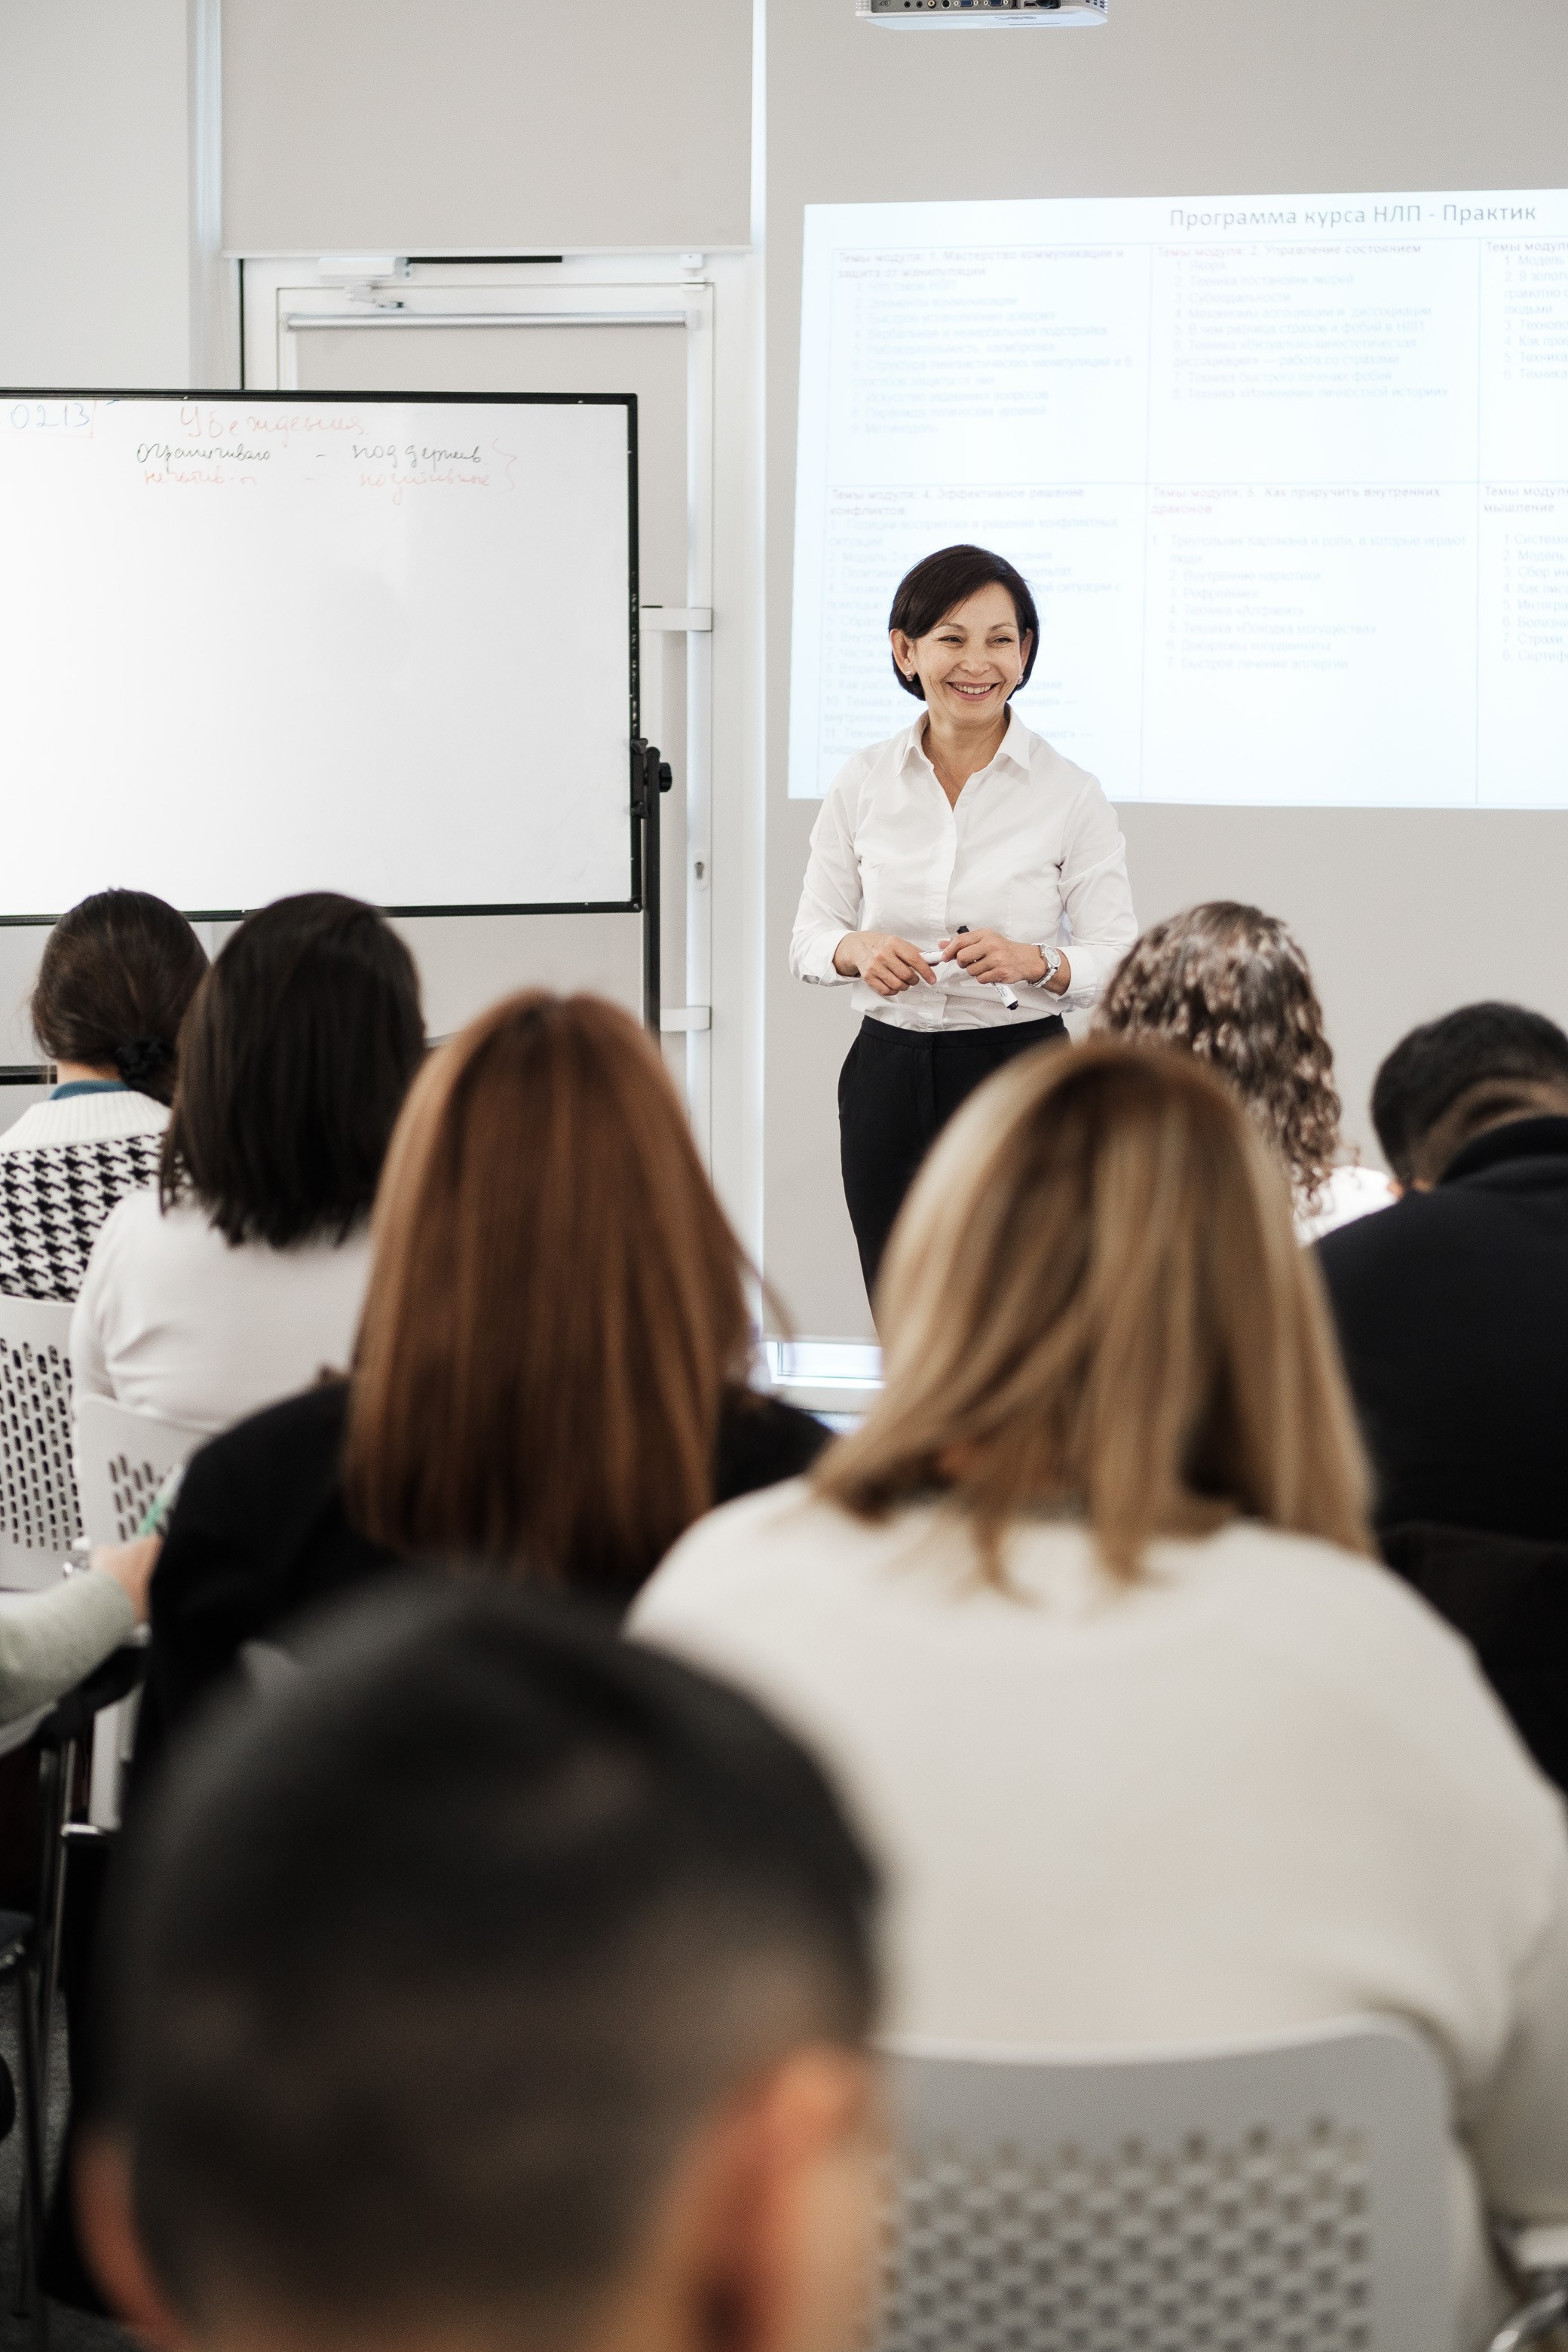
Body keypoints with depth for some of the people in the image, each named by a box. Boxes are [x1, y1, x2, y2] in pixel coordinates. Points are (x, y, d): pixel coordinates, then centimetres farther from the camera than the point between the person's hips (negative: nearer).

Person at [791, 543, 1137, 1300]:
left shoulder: (1071, 795, -3)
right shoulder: (863, 783, 3)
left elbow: (1121, 963, -3)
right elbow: (809, 941, 9)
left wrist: (1034, 961, -22)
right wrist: (860, 950, -13)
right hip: (889, 1074, 3)